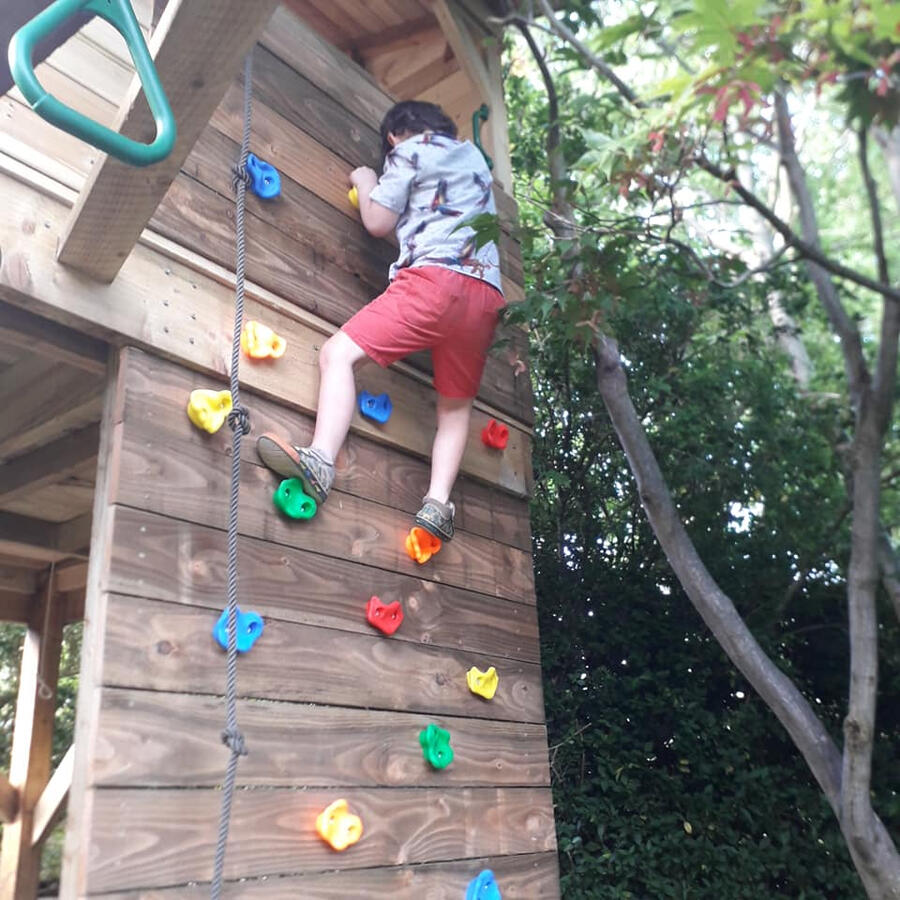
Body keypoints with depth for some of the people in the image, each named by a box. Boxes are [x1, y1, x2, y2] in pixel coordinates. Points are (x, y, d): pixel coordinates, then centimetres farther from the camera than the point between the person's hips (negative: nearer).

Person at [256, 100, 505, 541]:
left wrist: (365, 181, 27)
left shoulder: (407, 152, 11)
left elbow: (378, 223, 8)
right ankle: (438, 502, -2)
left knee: (338, 352, -8)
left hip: (435, 278, -6)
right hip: (487, 294, 6)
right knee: (456, 403, 15)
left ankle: (320, 460, -29)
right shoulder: (474, 155, 29)